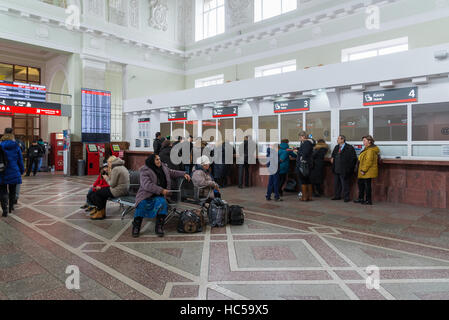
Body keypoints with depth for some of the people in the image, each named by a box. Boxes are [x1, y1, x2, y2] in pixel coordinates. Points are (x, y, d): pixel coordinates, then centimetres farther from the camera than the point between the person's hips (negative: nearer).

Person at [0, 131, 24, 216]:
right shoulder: (16, 147, 0)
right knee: (12, 191, 16)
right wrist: (22, 171, 15)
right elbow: (20, 160, 4)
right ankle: (11, 207, 26)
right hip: (14, 173, 1)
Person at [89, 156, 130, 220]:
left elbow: (112, 184, -17)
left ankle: (101, 213, 15)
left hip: (118, 191, -10)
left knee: (96, 194, 2)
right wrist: (109, 173, 10)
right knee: (101, 191, 23)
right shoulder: (122, 167, 13)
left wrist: (106, 178, -1)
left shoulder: (115, 169, -18)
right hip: (124, 190, 10)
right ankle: (102, 211, 24)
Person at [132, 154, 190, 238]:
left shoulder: (163, 167, 10)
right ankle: (136, 227, -9)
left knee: (162, 202, -27)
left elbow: (172, 173, 26)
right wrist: (161, 190, -26)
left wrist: (183, 174, 12)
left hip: (158, 196, 4)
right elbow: (147, 185, -22)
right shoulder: (145, 172, -10)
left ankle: (159, 227, -18)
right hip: (146, 195, -4)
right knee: (142, 204, -30)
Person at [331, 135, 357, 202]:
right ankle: (337, 196, 23)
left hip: (344, 170, -7)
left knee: (345, 184, -2)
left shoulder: (349, 148, -7)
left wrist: (350, 167, -8)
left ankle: (346, 197, 6)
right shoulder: (336, 147, 15)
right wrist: (332, 158, 11)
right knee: (336, 184, 12)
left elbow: (354, 158, -7)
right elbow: (333, 154, 32)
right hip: (336, 169, 7)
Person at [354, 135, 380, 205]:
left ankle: (368, 200, 4)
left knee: (367, 185, -4)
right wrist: (361, 170, 21)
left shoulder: (370, 150, -18)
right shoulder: (367, 149, 17)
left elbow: (368, 161, -24)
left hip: (368, 172, -11)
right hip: (365, 172, 11)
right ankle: (361, 198, 26)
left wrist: (363, 170, -21)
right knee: (360, 183, 16)